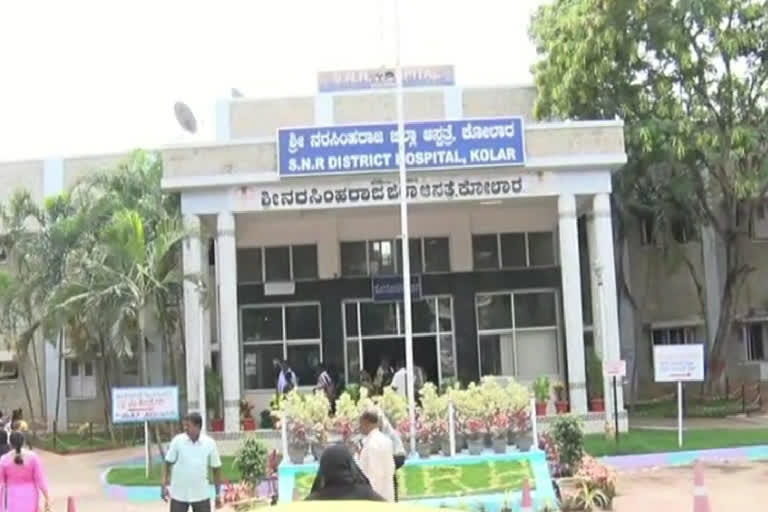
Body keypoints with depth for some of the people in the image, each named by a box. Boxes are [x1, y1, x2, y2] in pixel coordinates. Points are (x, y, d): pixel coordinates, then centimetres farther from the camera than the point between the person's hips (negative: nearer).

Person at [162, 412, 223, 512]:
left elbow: (216, 468, 1)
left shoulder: (210, 443, -6)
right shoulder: (177, 441, -7)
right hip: (179, 494, 0)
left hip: (201, 495, 0)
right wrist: (164, 485, -7)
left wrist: (218, 494, 2)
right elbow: (168, 464, 0)